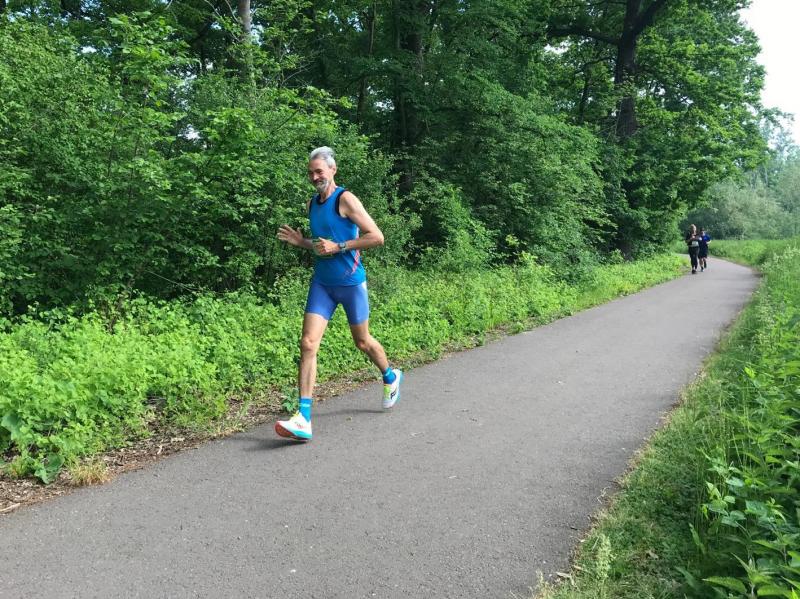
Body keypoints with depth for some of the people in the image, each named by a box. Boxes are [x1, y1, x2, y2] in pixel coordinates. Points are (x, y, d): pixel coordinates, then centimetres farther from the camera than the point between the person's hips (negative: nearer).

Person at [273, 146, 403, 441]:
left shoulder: (345, 199, -11)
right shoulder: (311, 204, 10)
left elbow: (377, 237, -16)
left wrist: (338, 247, -19)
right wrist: (301, 241, 3)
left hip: (351, 282, -5)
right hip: (321, 283, 5)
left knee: (362, 342, 12)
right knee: (308, 344, -9)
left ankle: (391, 377, 44)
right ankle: (303, 419, -10)